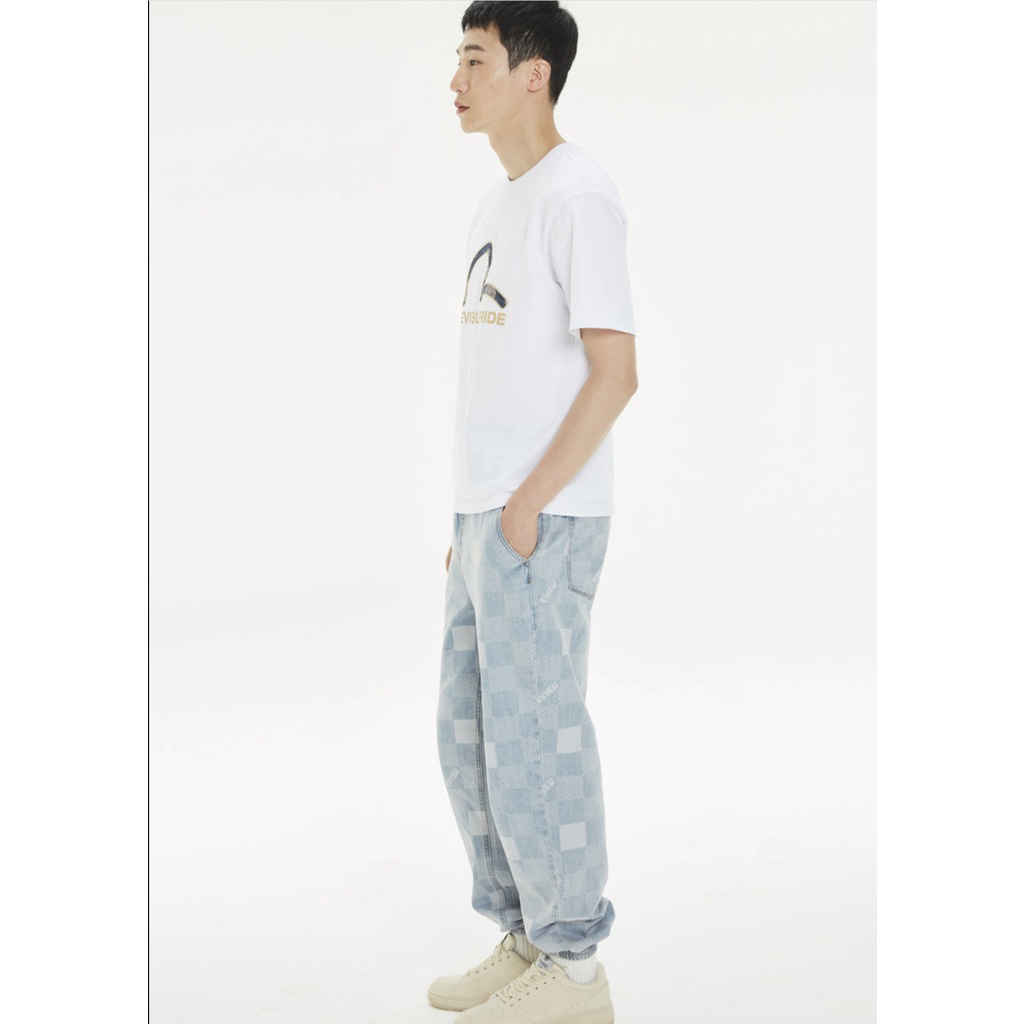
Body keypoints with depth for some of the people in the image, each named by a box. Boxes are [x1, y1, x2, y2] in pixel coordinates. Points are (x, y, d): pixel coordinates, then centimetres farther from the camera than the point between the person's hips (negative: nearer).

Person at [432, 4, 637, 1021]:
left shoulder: (578, 196, -10)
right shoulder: (495, 203, 18)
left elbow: (614, 371, -16)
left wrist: (529, 503, -17)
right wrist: (469, 518, 18)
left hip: (544, 521, -9)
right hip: (486, 516, 9)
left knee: (534, 736, -4)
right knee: (470, 734, 13)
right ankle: (523, 940, 25)